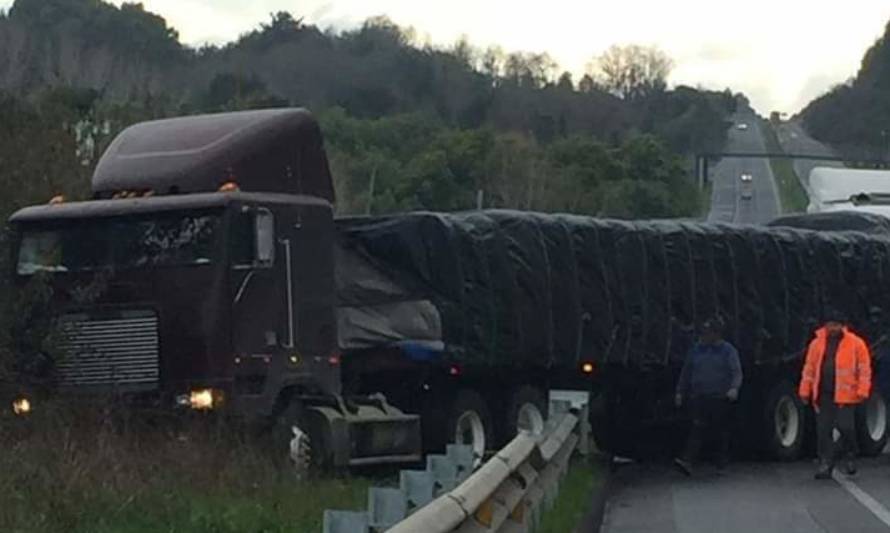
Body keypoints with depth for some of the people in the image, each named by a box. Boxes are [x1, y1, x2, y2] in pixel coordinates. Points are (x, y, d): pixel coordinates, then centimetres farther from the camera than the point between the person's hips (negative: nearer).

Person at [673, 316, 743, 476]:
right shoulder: (696, 350, 12)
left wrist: (734, 388, -27)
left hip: (721, 398, -2)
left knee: (722, 431, 7)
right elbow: (686, 372, 19)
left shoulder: (728, 351, 1)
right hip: (699, 397, 2)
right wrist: (680, 392, 16)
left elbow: (737, 372, -9)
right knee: (697, 428, -12)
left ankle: (722, 463, 22)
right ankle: (687, 462, -22)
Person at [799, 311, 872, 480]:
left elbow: (864, 369, -2)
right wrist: (805, 390, 9)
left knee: (845, 427, -8)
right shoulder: (817, 344, 10)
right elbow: (809, 369, 13)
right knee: (823, 430, 2)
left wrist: (862, 391, -9)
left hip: (845, 394, -3)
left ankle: (850, 456, 17)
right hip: (823, 395, 3)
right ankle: (825, 464, 8)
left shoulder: (856, 344, 0)